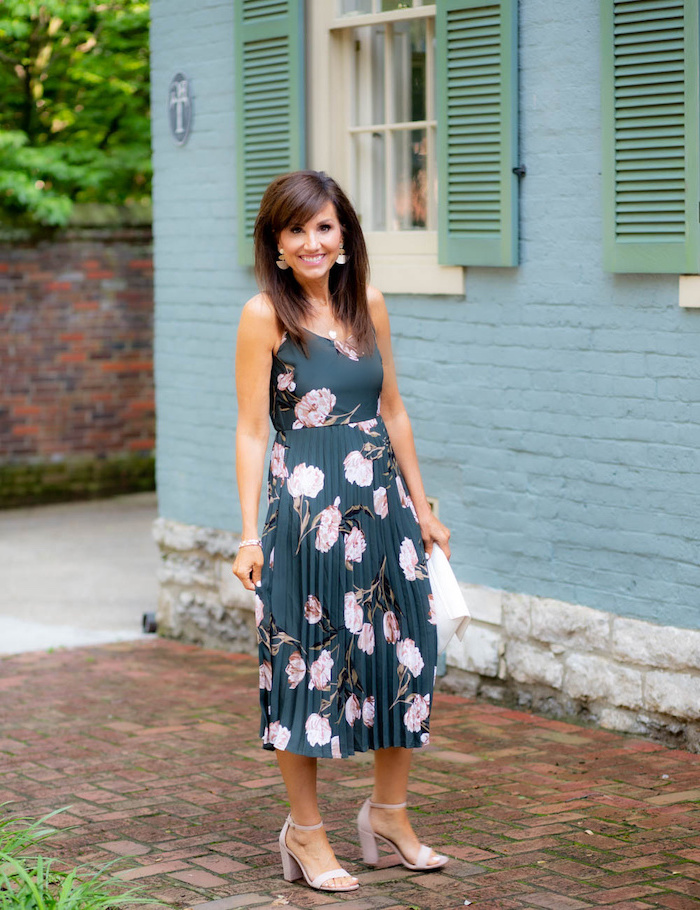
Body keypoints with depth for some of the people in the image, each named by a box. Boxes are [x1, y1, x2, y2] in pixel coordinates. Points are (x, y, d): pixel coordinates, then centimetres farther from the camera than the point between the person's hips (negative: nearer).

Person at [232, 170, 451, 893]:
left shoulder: (368, 305, 9)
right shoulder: (265, 315, -6)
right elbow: (251, 430, -7)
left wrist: (420, 506, 15)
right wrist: (249, 534, -12)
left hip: (381, 503, 6)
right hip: (304, 506, -5)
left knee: (403, 650, 8)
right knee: (307, 659, 2)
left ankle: (389, 812, 25)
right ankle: (305, 832, 15)